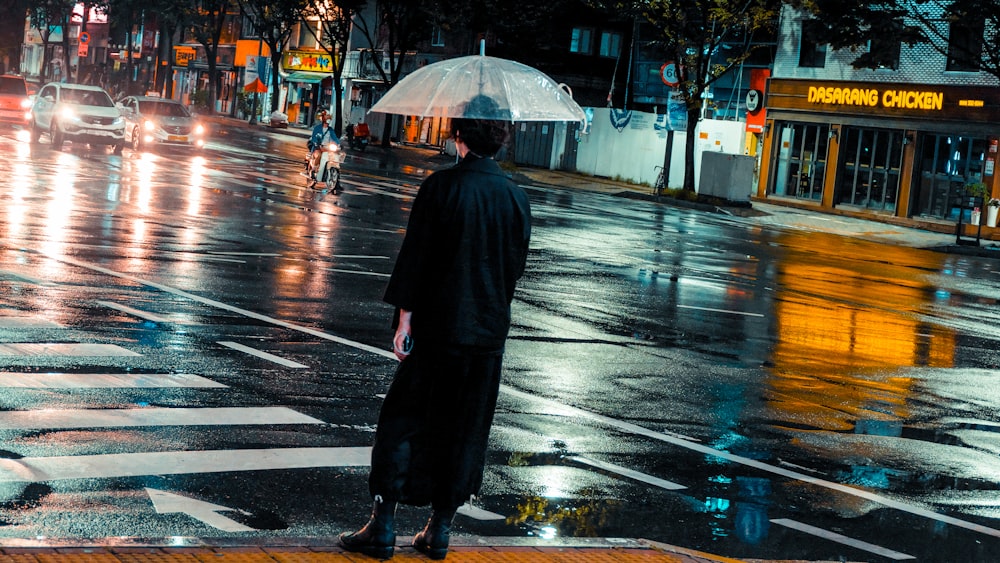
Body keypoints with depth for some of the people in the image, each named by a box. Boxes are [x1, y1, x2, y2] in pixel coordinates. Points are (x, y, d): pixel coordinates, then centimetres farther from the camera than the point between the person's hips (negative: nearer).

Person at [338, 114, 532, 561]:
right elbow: (517, 262, 9)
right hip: (490, 331, 4)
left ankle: (383, 524, 1)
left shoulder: (441, 187, -10)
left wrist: (405, 318, -7)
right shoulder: (516, 197, 2)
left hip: (438, 327, -4)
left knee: (402, 422, 4)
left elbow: (416, 255, -11)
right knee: (466, 430, 11)